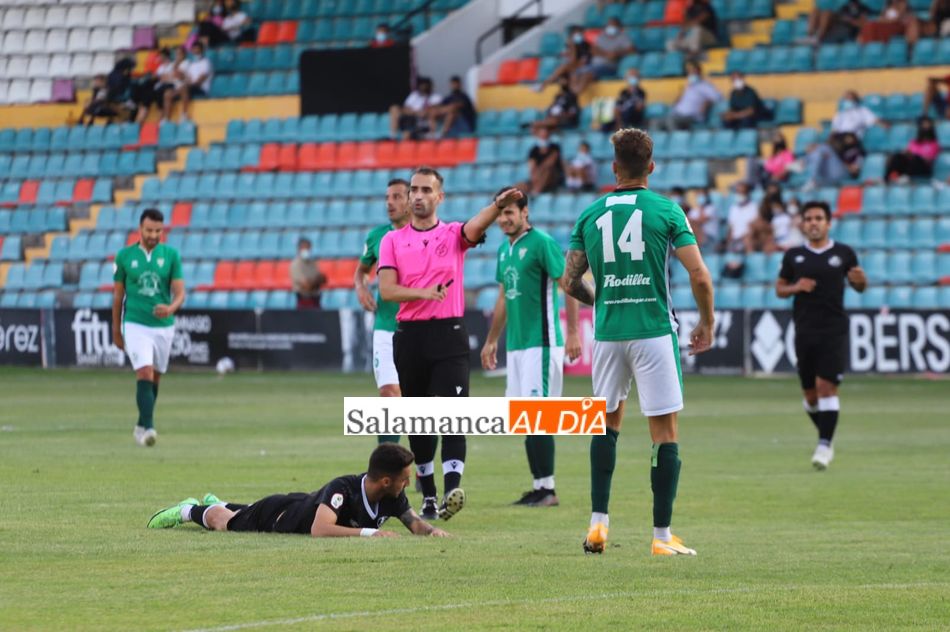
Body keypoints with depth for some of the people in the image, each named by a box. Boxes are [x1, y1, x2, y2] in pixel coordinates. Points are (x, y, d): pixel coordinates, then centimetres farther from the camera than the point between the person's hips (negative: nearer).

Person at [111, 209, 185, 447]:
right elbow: (118, 295, 8)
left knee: (155, 379, 11)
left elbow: (180, 292, -2)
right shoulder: (125, 256, 0)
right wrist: (116, 330, 11)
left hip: (163, 326, 2)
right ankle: (148, 427, -23)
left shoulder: (171, 255, 1)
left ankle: (142, 426, 26)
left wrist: (170, 309, -25)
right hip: (135, 326, -2)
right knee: (144, 374, -18)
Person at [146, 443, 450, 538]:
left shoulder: (392, 496, -27)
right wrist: (368, 532, -60)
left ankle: (215, 503, 67)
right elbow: (320, 530, -57)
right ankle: (191, 510, 52)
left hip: (302, 506, 7)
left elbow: (413, 522, -15)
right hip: (279, 514, -7)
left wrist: (431, 530, -37)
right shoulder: (342, 489, -47)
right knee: (223, 522, 23)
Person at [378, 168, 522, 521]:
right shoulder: (393, 241, 9)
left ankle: (452, 490, -27)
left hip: (449, 335, -2)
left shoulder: (454, 234, 6)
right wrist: (424, 293, -18)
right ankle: (428, 496, 17)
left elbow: (475, 228, -18)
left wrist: (499, 205, -38)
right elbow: (387, 290, -2)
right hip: (409, 336, 2)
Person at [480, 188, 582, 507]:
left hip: (541, 342, -8)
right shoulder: (504, 250, 16)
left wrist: (573, 332, -18)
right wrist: (491, 341, 27)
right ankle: (539, 487, 11)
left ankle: (547, 489, -8)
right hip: (515, 345, 8)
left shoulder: (542, 243, -10)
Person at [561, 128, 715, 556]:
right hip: (654, 331, -3)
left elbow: (570, 282, 8)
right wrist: (706, 324, 6)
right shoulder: (666, 211, -3)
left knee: (607, 423, 21)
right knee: (665, 431, 2)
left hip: (608, 332, 3)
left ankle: (598, 522, 14)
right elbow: (699, 275, -9)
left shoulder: (591, 215, 5)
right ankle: (662, 535, 0)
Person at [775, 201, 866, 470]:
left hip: (834, 330, -3)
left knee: (827, 387, -14)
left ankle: (824, 445, -13)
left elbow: (858, 286, 14)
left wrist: (860, 280, -10)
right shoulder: (794, 256, 7)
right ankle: (826, 434, 31)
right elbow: (779, 288, 14)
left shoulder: (844, 254, 4)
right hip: (805, 331, 3)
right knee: (810, 393, 8)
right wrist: (796, 287, -7)